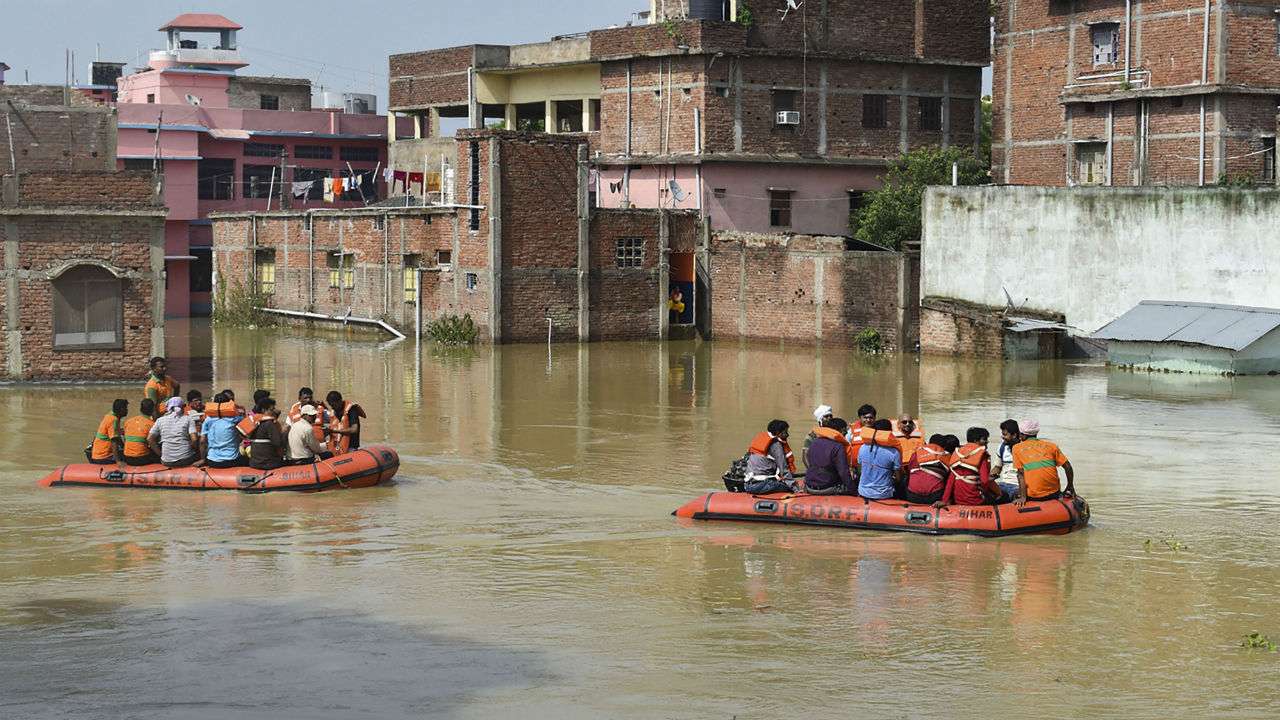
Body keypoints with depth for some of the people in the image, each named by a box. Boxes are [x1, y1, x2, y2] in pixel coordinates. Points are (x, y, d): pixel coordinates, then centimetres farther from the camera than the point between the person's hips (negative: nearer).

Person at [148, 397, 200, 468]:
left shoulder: (160, 420, 8)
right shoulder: (188, 419, 2)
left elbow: (149, 439, 1)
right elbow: (194, 439, -9)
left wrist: (161, 454, 9)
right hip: (186, 460, -2)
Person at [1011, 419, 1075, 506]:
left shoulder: (1017, 448, 8)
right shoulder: (1050, 445, 12)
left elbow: (1021, 474, 0)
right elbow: (1067, 467, 7)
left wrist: (1022, 497, -5)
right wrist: (1070, 487, 18)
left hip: (1033, 496, -2)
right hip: (1054, 495, 2)